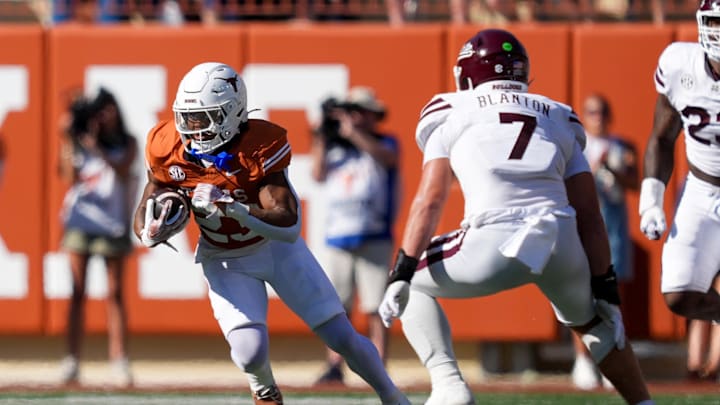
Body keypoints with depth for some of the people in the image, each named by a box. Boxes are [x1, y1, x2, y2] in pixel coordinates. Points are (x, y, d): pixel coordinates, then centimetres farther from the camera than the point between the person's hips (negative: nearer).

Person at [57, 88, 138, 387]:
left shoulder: (127, 144, 7)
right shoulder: (78, 142, 7)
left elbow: (122, 170, -11)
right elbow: (69, 176, -4)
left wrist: (97, 148, -21)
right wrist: (68, 140, -10)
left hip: (113, 223, 0)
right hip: (79, 221, 0)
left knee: (115, 294, -1)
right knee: (77, 293, -3)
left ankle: (119, 361, -2)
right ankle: (72, 361, -5)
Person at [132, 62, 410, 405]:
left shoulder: (262, 145, -30)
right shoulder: (167, 149, -20)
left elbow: (289, 227, -35)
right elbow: (144, 214, -7)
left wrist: (232, 209, -50)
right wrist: (150, 232, -31)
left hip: (277, 247, -1)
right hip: (224, 260, 1)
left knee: (343, 338, 1)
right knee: (250, 353, -19)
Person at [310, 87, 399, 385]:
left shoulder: (385, 143, 6)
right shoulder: (335, 147, 16)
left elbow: (387, 158, -17)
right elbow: (318, 175, 4)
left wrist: (353, 133, -22)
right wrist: (322, 136, -1)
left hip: (374, 240, -4)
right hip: (337, 238, 4)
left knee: (375, 309, -6)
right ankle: (334, 368, 3)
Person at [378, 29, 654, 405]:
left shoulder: (452, 113, 17)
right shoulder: (559, 121, 26)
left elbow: (430, 200, 5)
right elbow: (589, 218, 20)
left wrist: (401, 274, 2)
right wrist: (605, 287, 21)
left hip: (494, 244, -4)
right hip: (562, 242, 4)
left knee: (412, 285, 22)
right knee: (591, 319, 34)